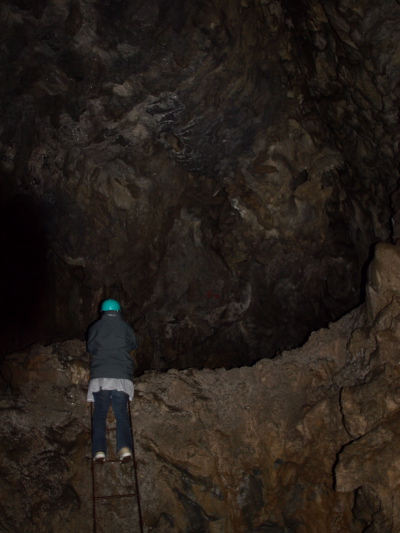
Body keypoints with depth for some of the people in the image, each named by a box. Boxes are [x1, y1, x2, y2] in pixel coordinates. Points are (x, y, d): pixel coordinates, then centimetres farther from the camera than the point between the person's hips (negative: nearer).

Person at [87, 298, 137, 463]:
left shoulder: (95, 327, 9)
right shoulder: (125, 327, 10)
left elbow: (90, 347, 19)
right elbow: (133, 345, 25)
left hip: (100, 375, 0)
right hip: (122, 376, 1)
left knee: (100, 413, -1)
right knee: (122, 412, -1)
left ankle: (99, 450, -15)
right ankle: (125, 447, -20)